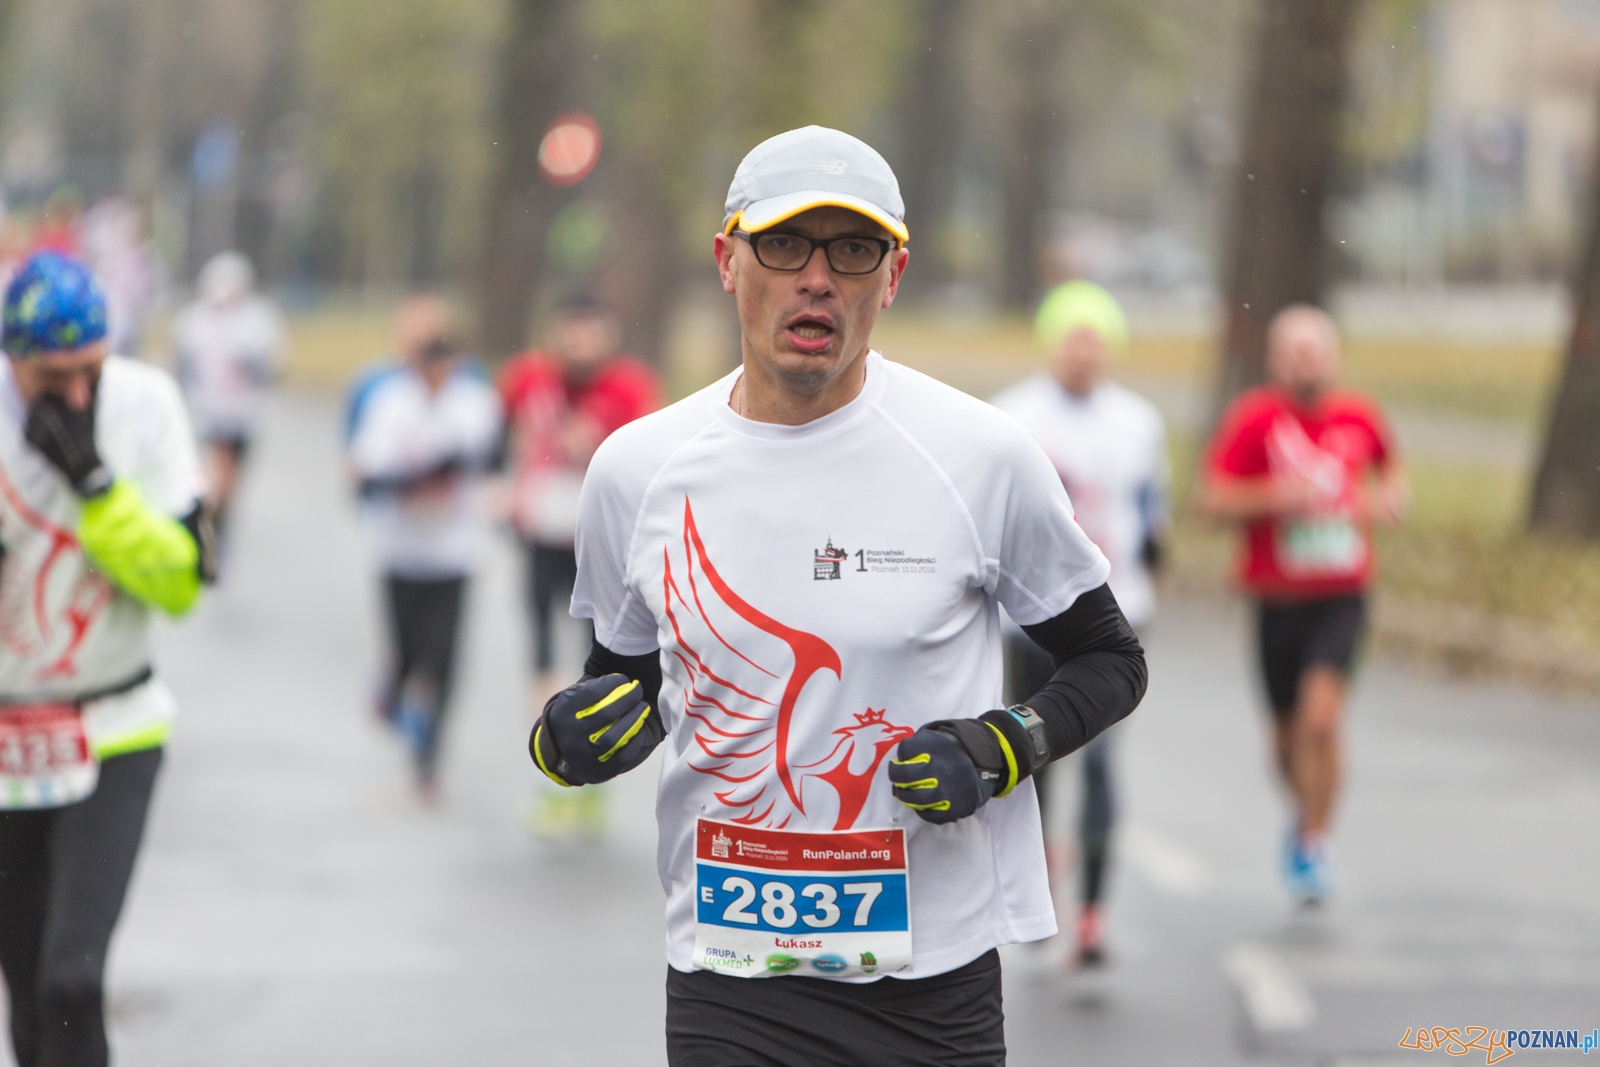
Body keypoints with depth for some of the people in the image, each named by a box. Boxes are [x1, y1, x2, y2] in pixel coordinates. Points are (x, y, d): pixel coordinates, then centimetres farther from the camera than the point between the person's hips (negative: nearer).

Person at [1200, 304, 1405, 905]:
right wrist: (1276, 496, -24)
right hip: (1279, 600, 0)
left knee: (1322, 714, -19)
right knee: (1288, 731, 12)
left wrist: (1389, 496, 2)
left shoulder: (1360, 416, 3)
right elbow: (1215, 499, -10)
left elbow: (1389, 466, 24)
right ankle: (1305, 810, 43)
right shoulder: (1254, 418, -7)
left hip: (1343, 594, 0)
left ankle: (1314, 843, -7)